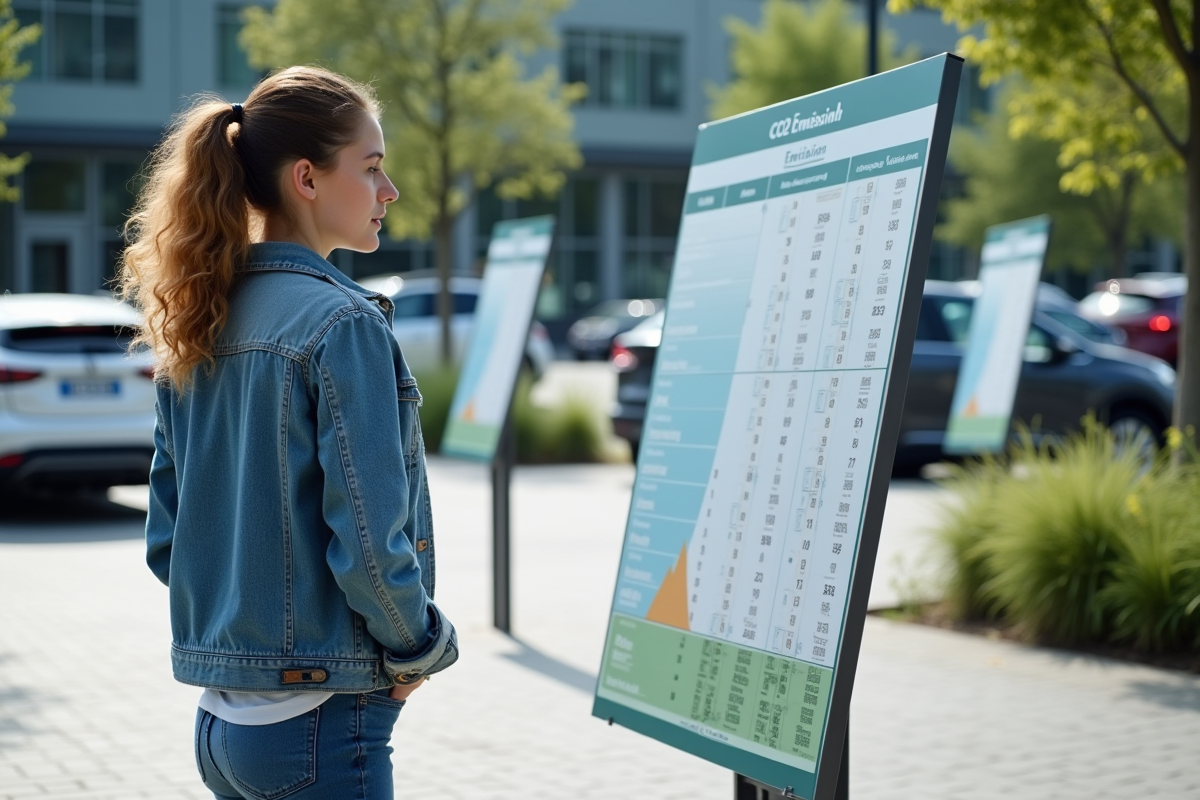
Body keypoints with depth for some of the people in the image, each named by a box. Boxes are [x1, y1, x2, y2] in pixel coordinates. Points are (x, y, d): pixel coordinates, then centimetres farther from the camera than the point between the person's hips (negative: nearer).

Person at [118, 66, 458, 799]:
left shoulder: (197, 332, 8)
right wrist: (421, 649, -3)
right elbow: (369, 544, -19)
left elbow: (166, 542, 11)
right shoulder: (344, 324, -15)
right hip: (321, 722, -8)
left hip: (220, 720, 8)